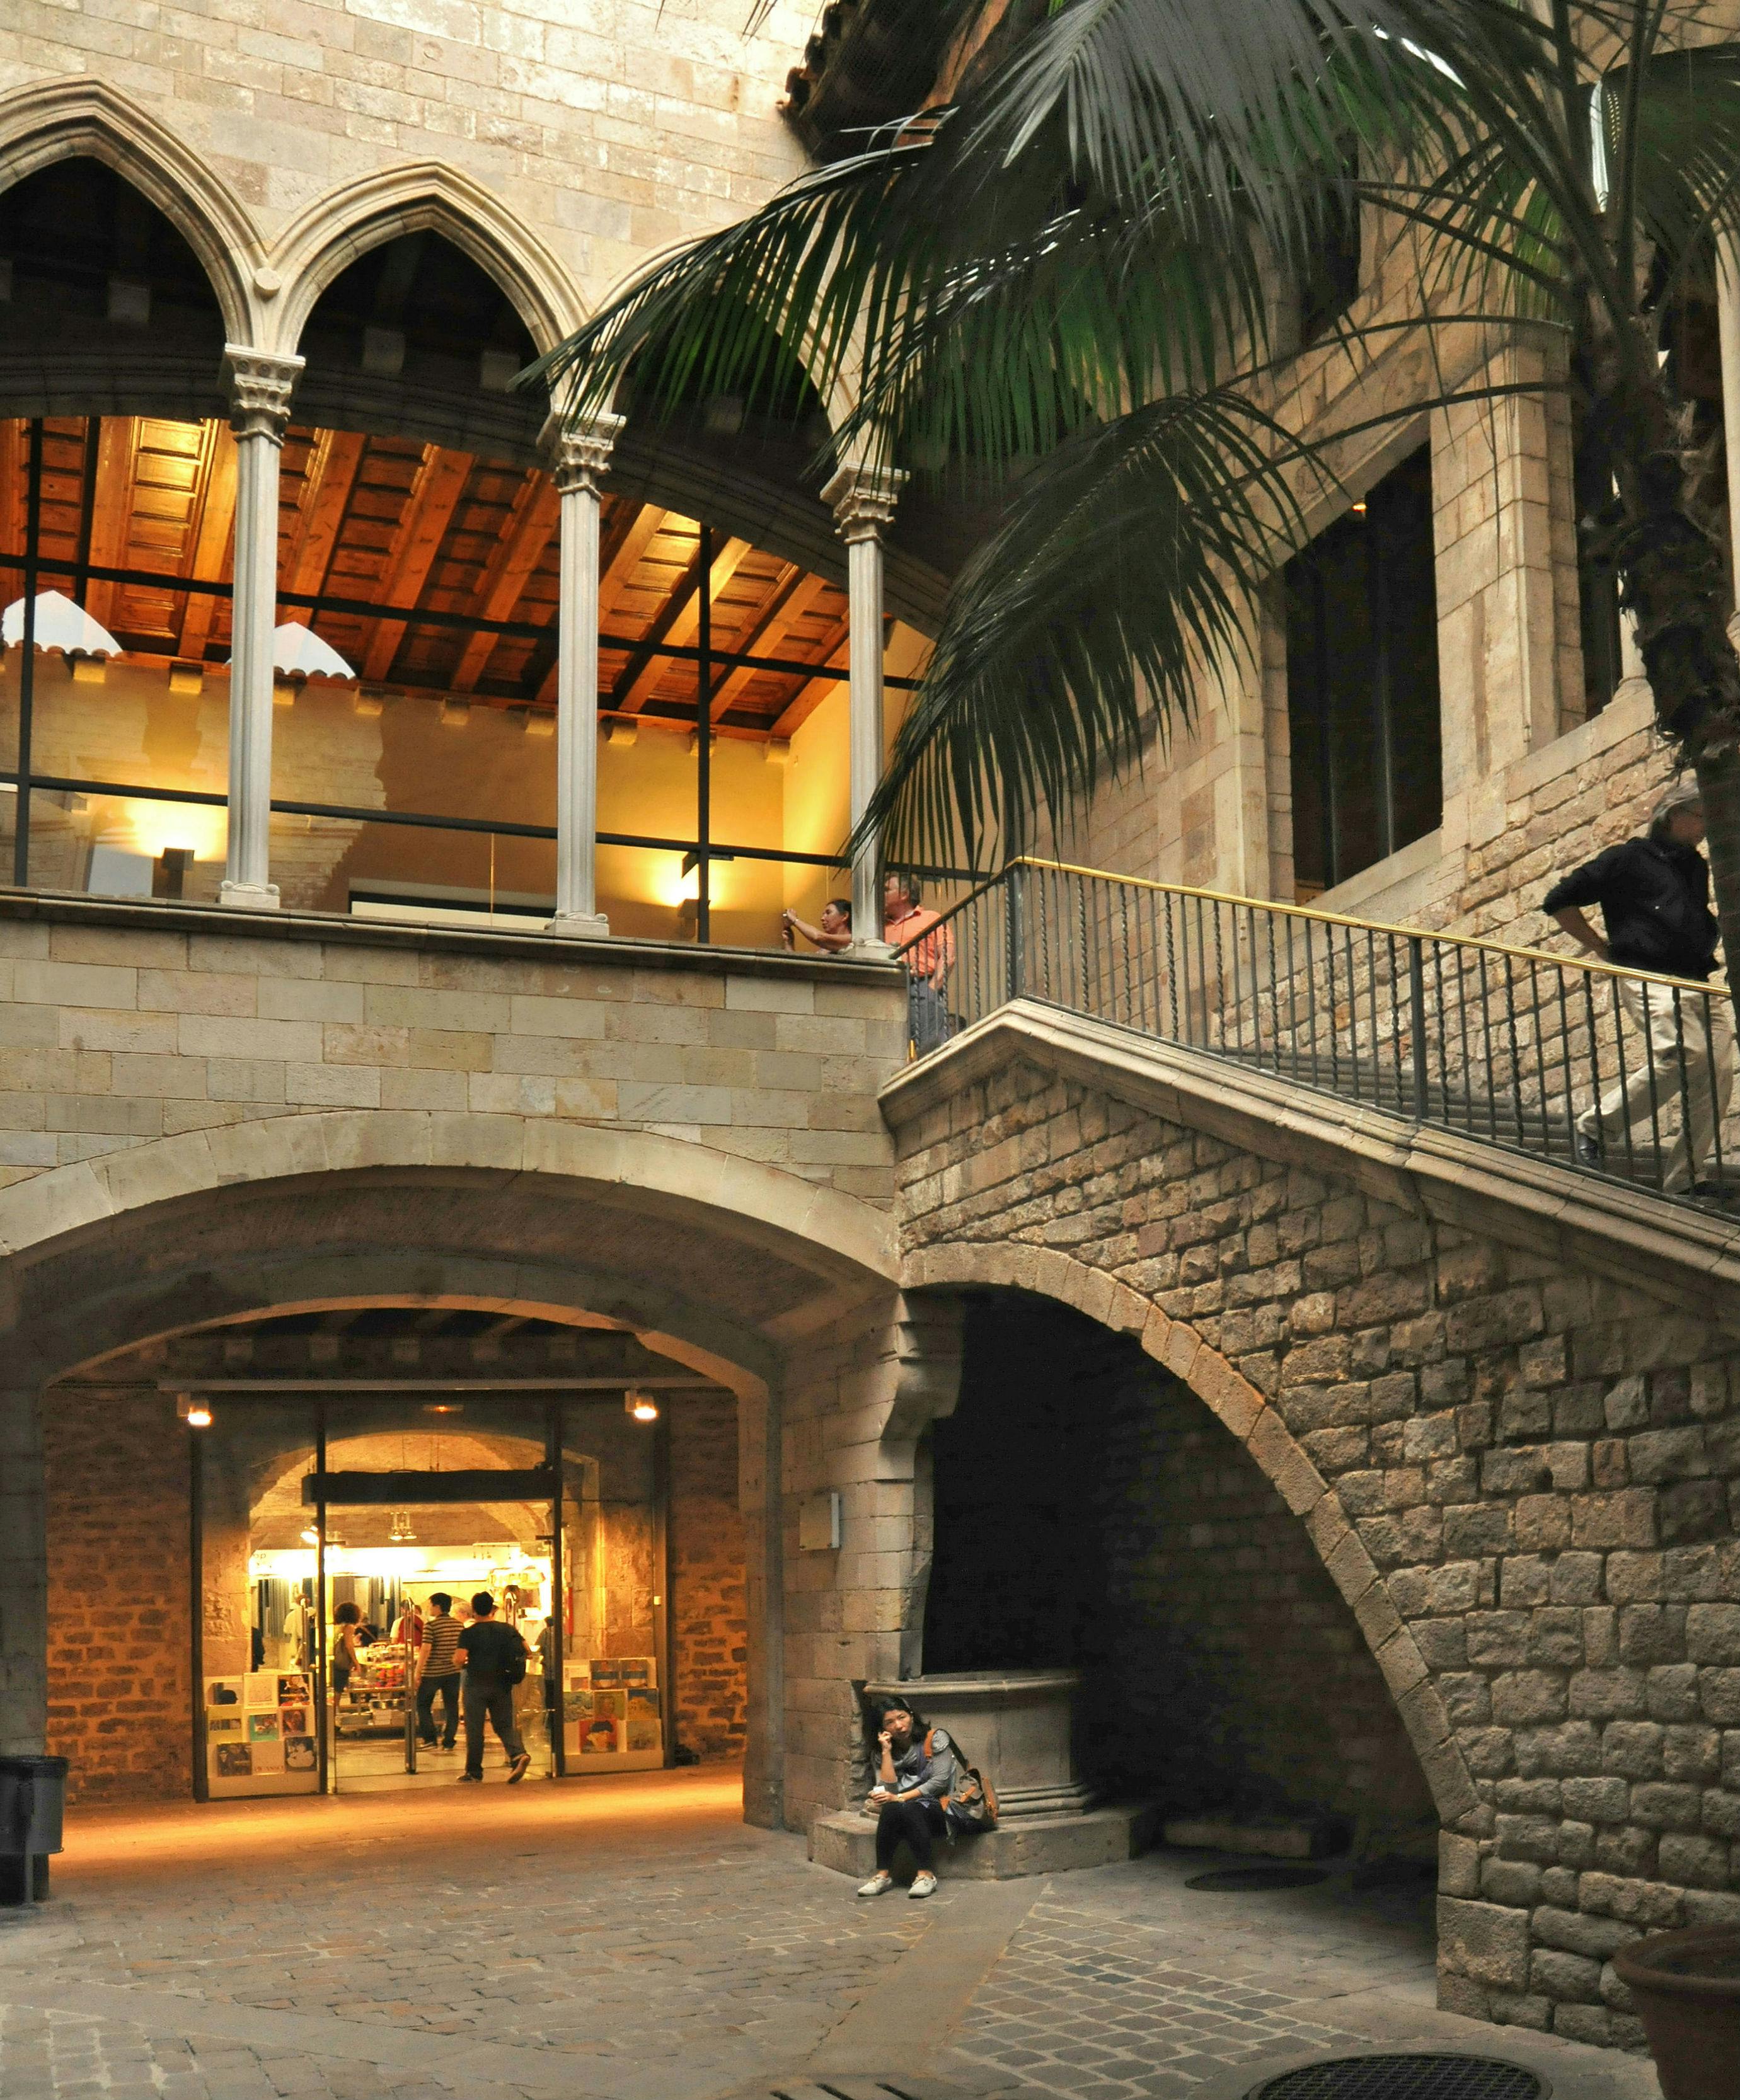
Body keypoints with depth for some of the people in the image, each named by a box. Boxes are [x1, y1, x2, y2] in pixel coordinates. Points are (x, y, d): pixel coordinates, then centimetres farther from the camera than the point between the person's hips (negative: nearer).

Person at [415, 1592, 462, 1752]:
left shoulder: (431, 1625, -12)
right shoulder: (458, 1625, 5)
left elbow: (425, 1650, -16)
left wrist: (418, 1673, -13)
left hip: (433, 1672, -5)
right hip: (454, 1672, 5)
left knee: (423, 1704, 11)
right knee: (451, 1707, 9)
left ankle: (430, 1739, 6)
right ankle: (448, 1742, 9)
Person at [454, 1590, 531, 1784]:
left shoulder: (469, 1633, -9)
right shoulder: (508, 1630, 3)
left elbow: (459, 1658, -20)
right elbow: (526, 1651, 5)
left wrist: (464, 1665, 2)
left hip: (476, 1685, -3)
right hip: (502, 1685, 4)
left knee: (474, 1730, 6)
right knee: (505, 1725, 10)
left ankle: (474, 1772, 12)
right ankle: (518, 1755, -15)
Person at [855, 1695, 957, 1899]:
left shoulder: (935, 1739, -1)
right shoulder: (884, 1753, 9)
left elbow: (940, 1781, -12)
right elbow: (889, 1789, -6)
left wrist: (900, 1798, -16)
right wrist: (887, 1751, -7)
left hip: (938, 1808, -3)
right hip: (908, 1814, 3)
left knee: (909, 1810, -35)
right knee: (890, 1809, -31)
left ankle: (926, 1875, -31)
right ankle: (883, 1874, -27)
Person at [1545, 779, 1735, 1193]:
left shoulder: (1697, 867, 25)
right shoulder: (1626, 859, 6)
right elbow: (1558, 902, 5)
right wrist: (1604, 950, 3)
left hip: (1699, 984, 7)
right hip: (1649, 978, -7)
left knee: (1718, 1074, -6)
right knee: (1686, 1052, -30)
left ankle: (1681, 1184, -2)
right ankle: (1596, 1127, -16)